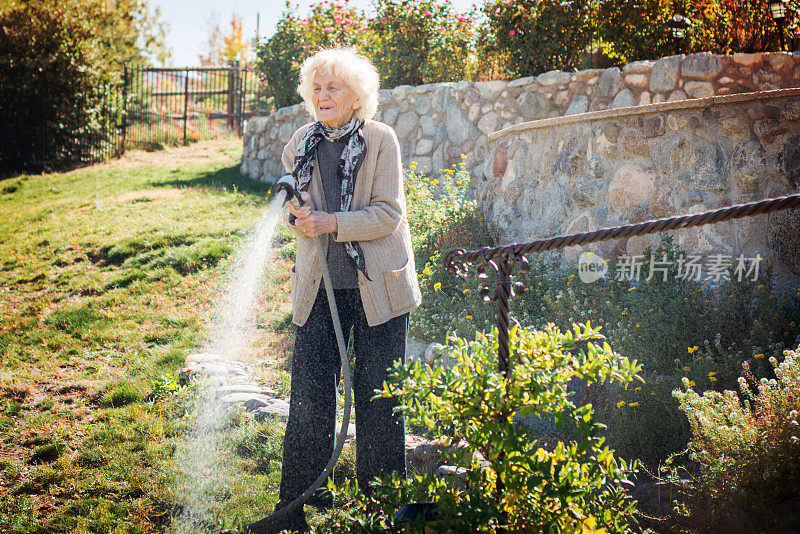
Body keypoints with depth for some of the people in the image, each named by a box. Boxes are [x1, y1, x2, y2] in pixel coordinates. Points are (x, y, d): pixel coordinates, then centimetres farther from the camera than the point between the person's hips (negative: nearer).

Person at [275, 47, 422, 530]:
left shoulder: (381, 139, -8)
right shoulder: (303, 142, 4)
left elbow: (388, 214, -12)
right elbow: (292, 204, 12)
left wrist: (332, 223, -22)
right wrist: (296, 213, -11)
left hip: (376, 285, -3)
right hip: (319, 284, 3)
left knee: (377, 395, 6)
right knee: (309, 394, 3)